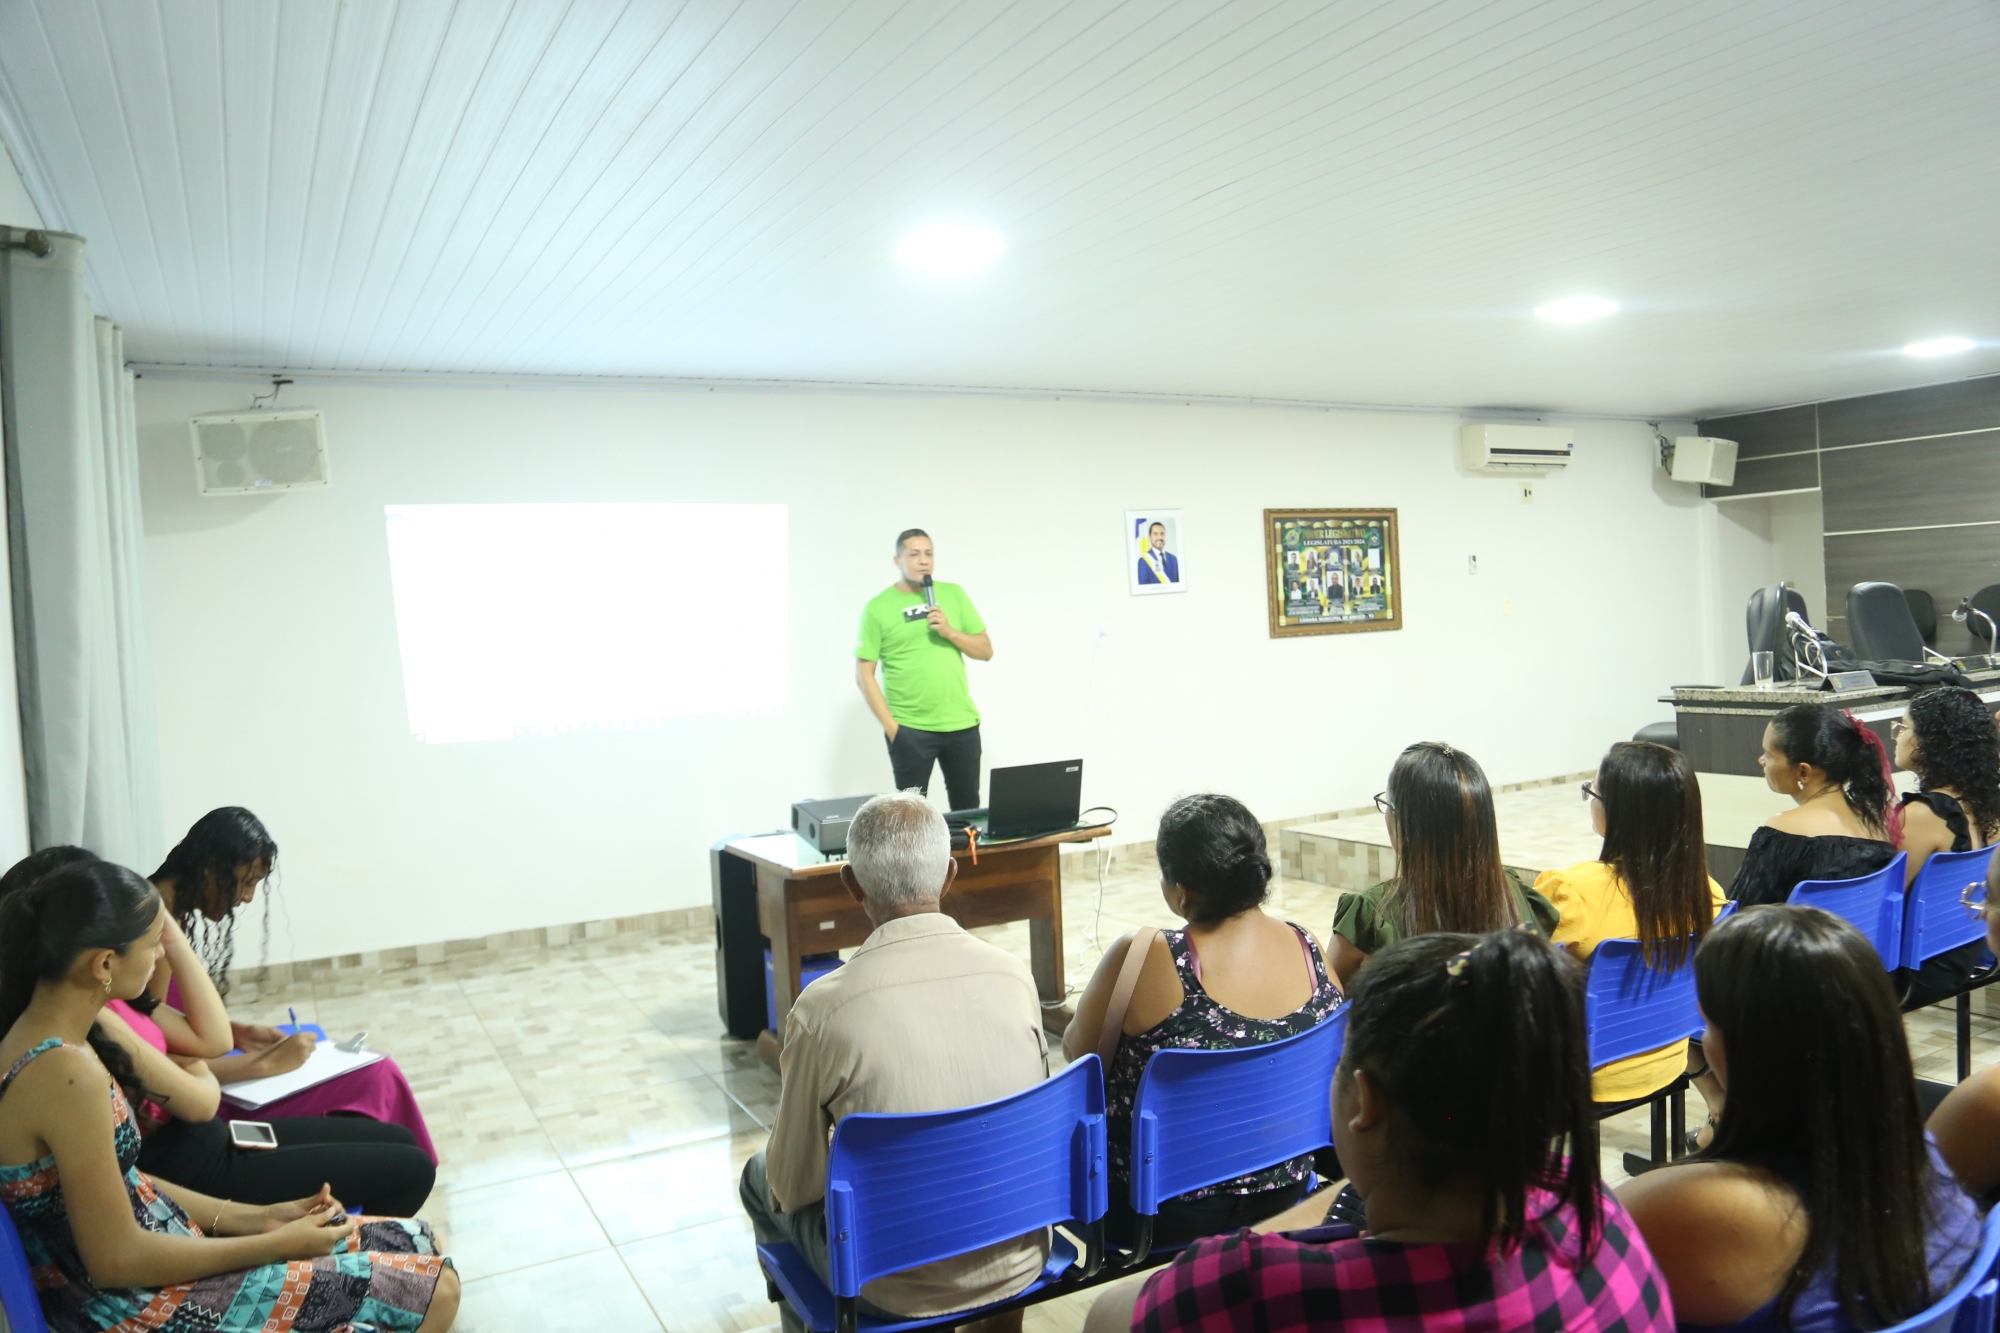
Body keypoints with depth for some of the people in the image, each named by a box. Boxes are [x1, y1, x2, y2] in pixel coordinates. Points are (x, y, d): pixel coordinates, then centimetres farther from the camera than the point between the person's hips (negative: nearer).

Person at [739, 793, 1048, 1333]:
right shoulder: (1014, 973, -11)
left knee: (760, 1177, 22)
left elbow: (793, 1186, -9)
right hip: (1019, 1262, 4)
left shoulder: (825, 1007, -21)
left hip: (902, 1290, -4)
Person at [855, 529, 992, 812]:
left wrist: (951, 632, -10)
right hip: (910, 728, -3)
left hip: (962, 723, 3)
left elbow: (986, 651, 7)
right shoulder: (878, 607, -4)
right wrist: (890, 725, -10)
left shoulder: (954, 594, 7)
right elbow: (864, 673, -5)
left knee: (968, 807, 12)